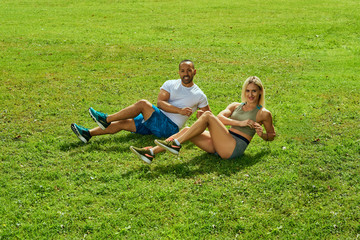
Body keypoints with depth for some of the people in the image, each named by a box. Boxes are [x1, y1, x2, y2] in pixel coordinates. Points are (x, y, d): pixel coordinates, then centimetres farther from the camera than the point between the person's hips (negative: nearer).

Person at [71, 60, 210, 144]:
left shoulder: (199, 95, 3)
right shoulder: (170, 84, 9)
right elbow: (160, 102, -6)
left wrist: (202, 113, -13)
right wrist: (181, 110, -19)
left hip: (170, 127, -5)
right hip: (156, 121, 5)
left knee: (143, 104, -24)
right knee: (123, 123, -5)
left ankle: (106, 119, -16)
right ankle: (88, 134, -4)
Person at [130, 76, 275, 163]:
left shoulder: (263, 113, 7)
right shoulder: (235, 106, 20)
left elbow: (271, 136, 14)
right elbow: (220, 117, 2)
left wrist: (261, 134, -7)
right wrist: (239, 123, -11)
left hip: (235, 147, -6)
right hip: (219, 146, 6)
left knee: (207, 116, -22)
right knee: (186, 131, -13)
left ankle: (176, 144, -25)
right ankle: (151, 153, -23)